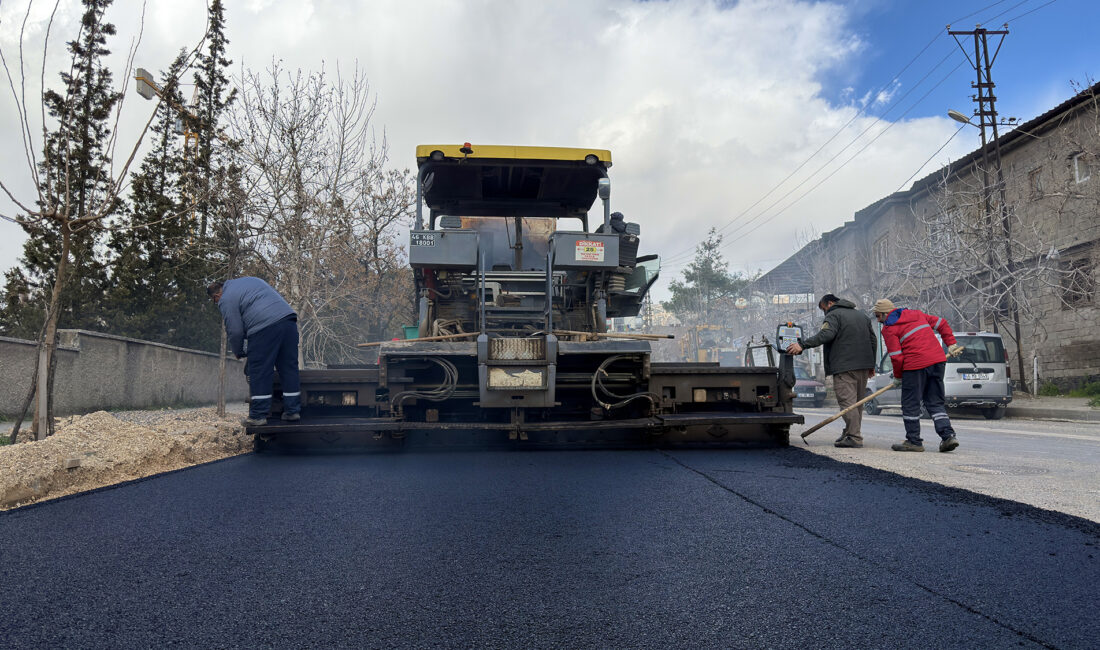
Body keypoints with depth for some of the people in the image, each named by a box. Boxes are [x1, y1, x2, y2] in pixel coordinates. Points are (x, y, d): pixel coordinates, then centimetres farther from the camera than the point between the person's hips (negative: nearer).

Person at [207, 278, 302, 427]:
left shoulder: (226, 300, 6)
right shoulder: (250, 280, 29)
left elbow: (235, 331, 4)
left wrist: (238, 353, 21)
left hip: (265, 327, -7)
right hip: (288, 318, 7)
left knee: (259, 373, 2)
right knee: (289, 369, 10)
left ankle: (258, 415, 5)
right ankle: (293, 411, 14)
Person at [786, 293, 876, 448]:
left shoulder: (834, 315, -4)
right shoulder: (862, 316, 23)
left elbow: (825, 334, -23)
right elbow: (873, 340, 24)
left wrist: (802, 345, -27)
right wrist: (871, 365, 28)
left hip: (844, 367, -9)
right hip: (863, 366, 9)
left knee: (847, 402, -9)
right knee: (857, 402, 14)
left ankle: (854, 438, -14)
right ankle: (850, 433, 22)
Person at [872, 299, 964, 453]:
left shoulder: (889, 328, -2)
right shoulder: (916, 314, 19)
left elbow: (896, 357, -7)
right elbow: (941, 323, 20)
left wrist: (898, 377, 7)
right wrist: (951, 344, 22)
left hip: (916, 365, -7)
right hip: (938, 360, 7)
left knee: (910, 404, 4)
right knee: (935, 402, 14)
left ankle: (913, 441, 7)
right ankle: (948, 435, 3)